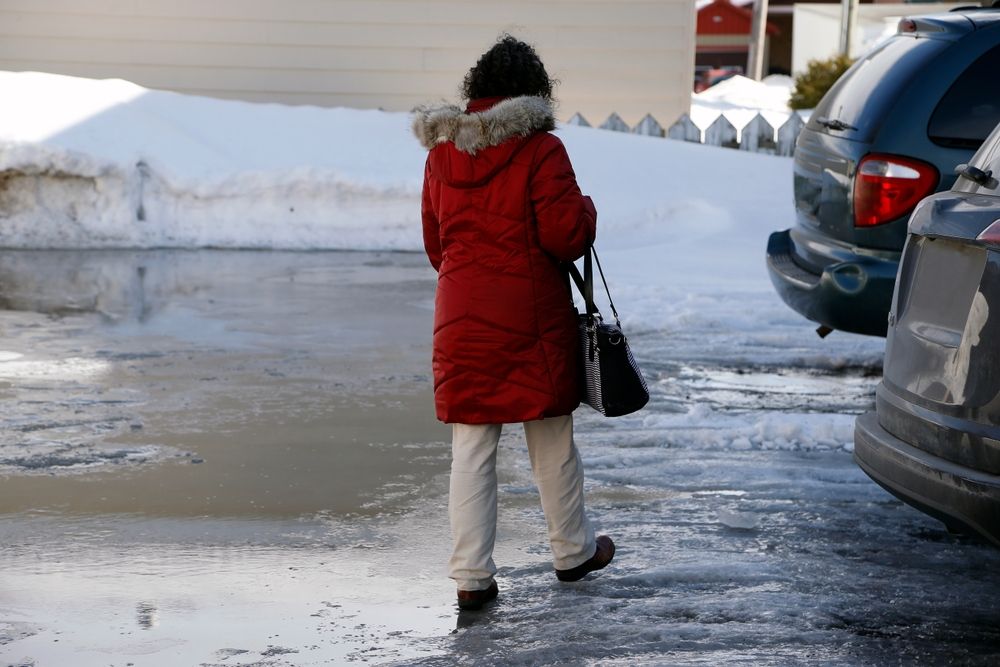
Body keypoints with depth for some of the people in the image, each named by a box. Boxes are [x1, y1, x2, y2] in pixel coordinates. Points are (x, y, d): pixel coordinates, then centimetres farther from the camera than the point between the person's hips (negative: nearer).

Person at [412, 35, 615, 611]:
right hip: (533, 316, -4)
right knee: (552, 441, 12)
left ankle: (471, 575, 2)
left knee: (471, 450, 5)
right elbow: (566, 236, -15)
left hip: (461, 319, 4)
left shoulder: (442, 152, 7)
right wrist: (585, 209, 6)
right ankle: (573, 552, 28)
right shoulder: (539, 149, -11)